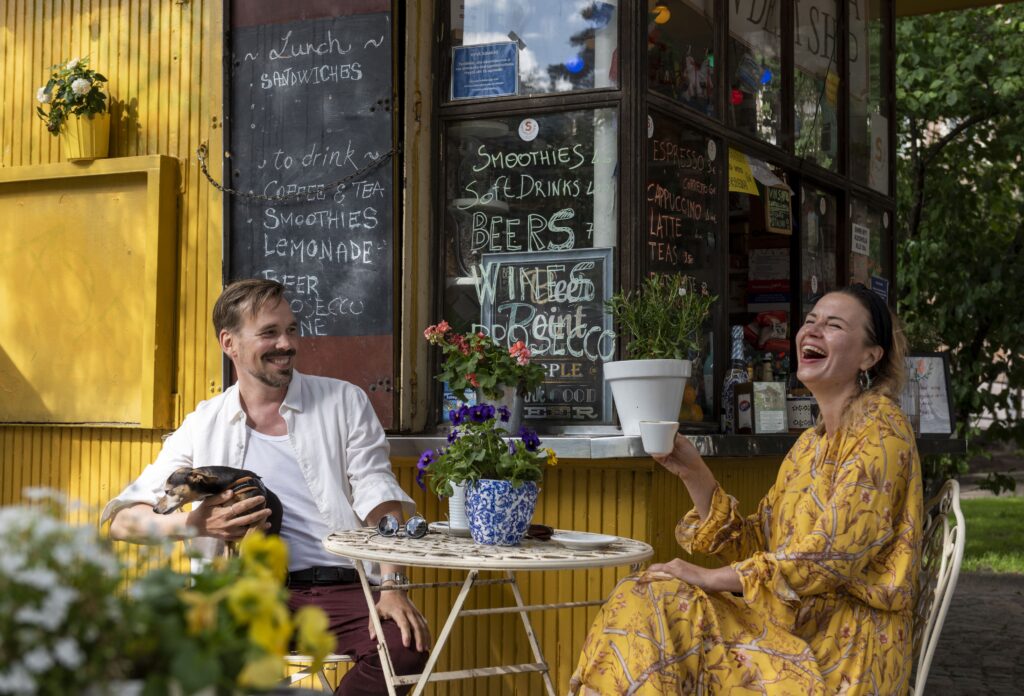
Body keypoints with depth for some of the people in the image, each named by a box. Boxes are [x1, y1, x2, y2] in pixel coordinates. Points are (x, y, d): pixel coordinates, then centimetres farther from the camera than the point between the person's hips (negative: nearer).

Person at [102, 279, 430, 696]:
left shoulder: (345, 403, 13)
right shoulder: (203, 427, 12)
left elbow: (378, 497, 3)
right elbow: (123, 520, 8)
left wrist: (391, 584, -14)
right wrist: (195, 524, -13)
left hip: (340, 586, 1)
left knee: (406, 644, -32)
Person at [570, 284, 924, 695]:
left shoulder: (880, 426, -9)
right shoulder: (810, 444, 15)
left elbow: (832, 554, -19)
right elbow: (755, 548, 9)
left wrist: (710, 578, -15)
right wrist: (693, 473, -3)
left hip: (848, 646, -7)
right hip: (792, 623, 7)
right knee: (643, 602, -10)